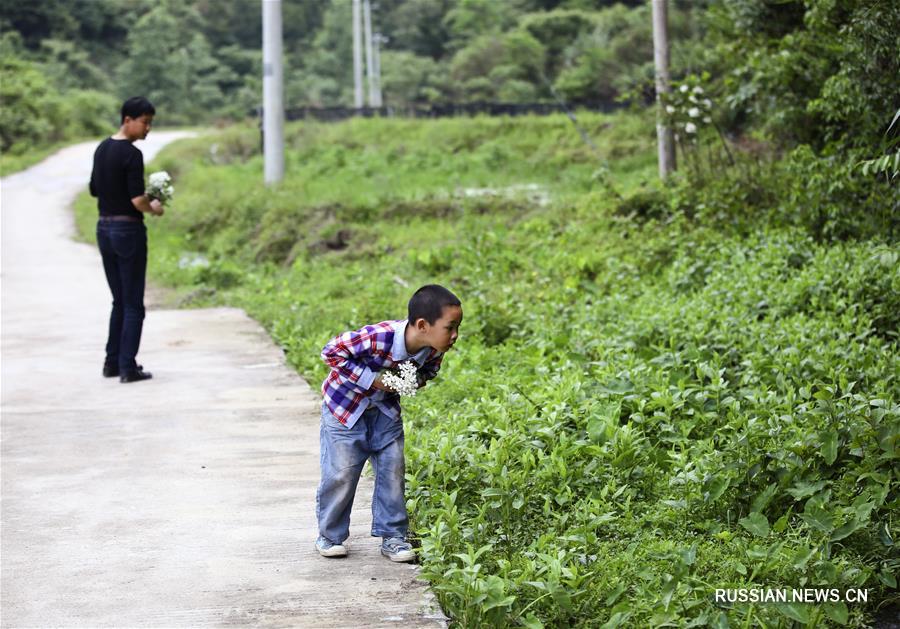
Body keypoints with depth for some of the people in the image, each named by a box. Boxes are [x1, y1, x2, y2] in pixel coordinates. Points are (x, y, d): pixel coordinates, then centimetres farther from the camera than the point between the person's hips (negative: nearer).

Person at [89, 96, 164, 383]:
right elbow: (138, 201, -20)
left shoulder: (101, 149, 9)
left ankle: (112, 362, 19)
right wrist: (154, 208, -2)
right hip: (128, 229, -8)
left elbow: (95, 190, 17)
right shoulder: (131, 154, -16)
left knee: (119, 301, 17)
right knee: (133, 304, -1)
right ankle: (128, 367, -1)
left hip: (104, 228, 8)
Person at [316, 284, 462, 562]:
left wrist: (415, 381, -18)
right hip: (344, 406, -5)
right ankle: (329, 535, 16)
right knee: (341, 474, -3)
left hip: (385, 408, 5)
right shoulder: (379, 338, -38)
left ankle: (393, 536, 12)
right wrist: (371, 379, -30)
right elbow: (332, 352, -29)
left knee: (393, 471, 1)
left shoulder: (434, 350, -18)